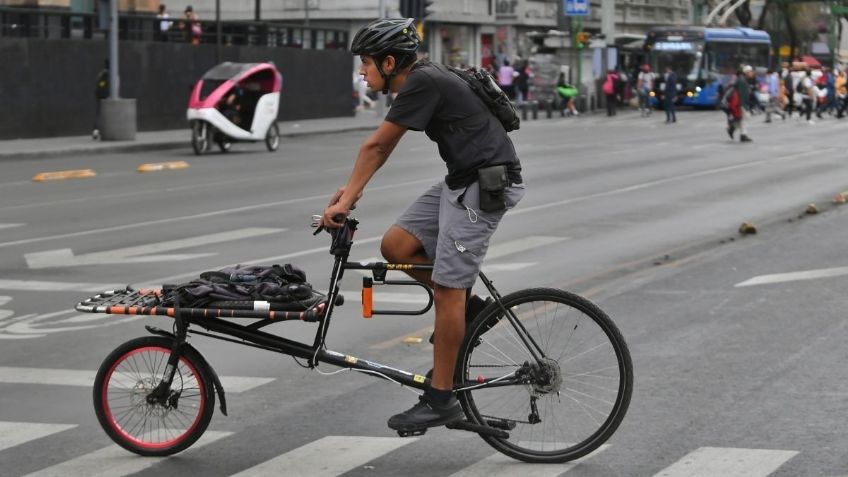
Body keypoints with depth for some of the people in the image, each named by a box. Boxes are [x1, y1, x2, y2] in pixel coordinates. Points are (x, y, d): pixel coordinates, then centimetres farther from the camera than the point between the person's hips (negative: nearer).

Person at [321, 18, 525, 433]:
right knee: (396, 246, 4)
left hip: (485, 185, -10)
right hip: (461, 181, 10)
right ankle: (467, 307, 18)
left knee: (447, 290, -7)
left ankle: (441, 399, 0)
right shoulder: (420, 82, 12)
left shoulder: (424, 83, -17)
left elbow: (376, 145, -12)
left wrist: (346, 200, -6)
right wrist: (352, 189, 20)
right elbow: (382, 146, 21)